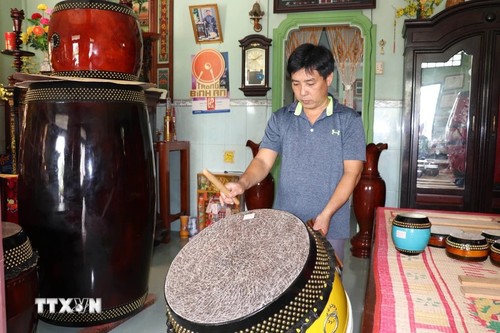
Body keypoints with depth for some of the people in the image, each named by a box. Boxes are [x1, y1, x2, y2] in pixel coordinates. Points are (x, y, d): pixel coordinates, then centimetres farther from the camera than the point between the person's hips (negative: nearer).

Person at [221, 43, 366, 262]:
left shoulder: (349, 120, -2)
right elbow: (263, 161, -1)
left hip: (330, 228, -2)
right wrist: (243, 183, -21)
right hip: (283, 225, 2)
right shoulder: (280, 119, 5)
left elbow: (351, 172, -6)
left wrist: (326, 214, -16)